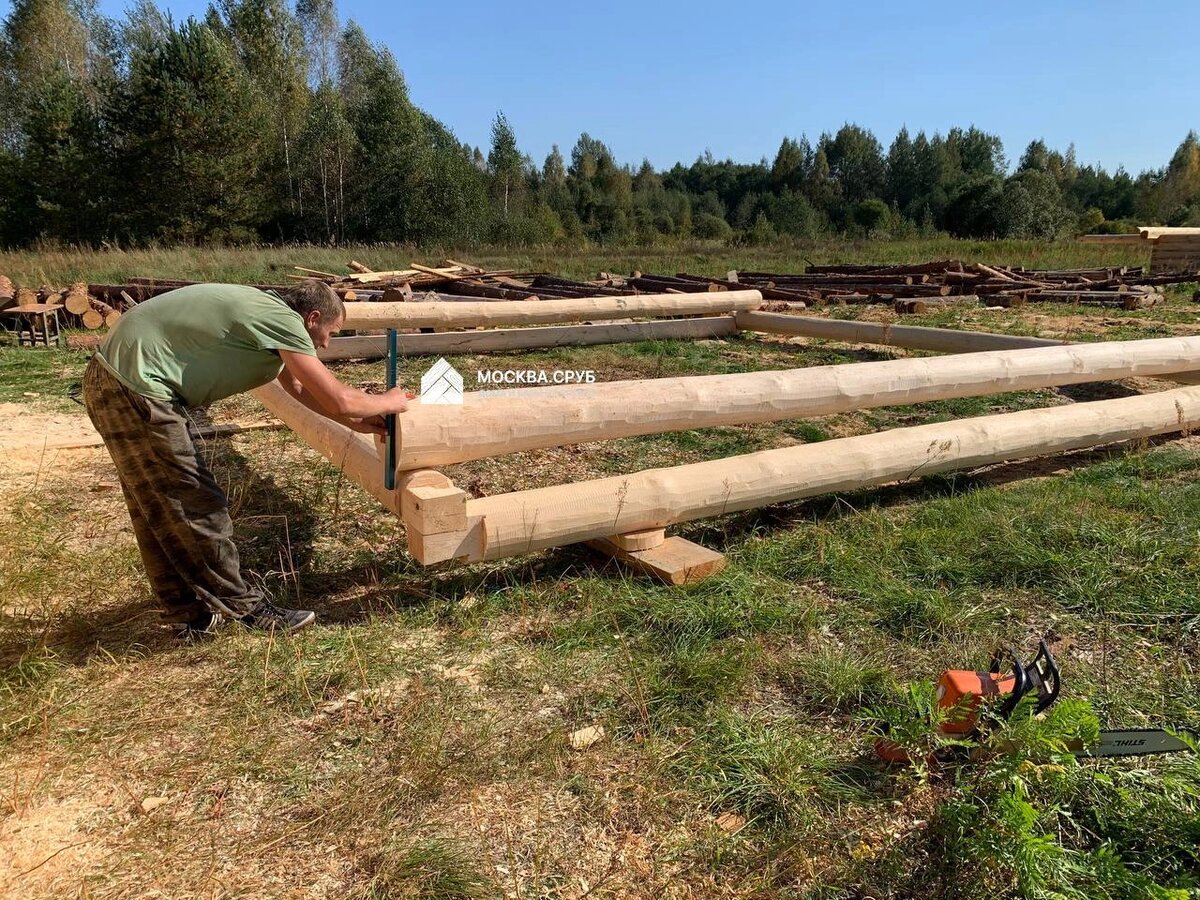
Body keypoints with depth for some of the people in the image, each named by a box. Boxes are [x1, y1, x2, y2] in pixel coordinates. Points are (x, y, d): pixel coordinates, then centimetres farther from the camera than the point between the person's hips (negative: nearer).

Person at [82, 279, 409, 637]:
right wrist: (390, 402, 3)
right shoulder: (284, 319, -14)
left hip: (110, 379, 11)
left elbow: (297, 387, 27)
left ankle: (191, 611, 28)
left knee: (159, 507, 16)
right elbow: (338, 400, -16)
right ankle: (243, 607, 10)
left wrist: (358, 422, 25)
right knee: (195, 507, -2)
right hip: (135, 389, -11)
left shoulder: (266, 309, 15)